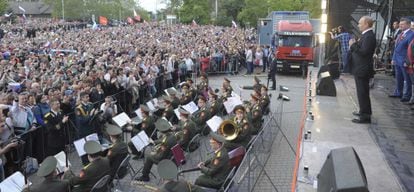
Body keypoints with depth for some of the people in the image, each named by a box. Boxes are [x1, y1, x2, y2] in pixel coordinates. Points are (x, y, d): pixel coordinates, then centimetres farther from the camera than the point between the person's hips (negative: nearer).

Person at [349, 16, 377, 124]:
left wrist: (353, 45, -16)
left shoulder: (369, 36, -18)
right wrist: (355, 44, 4)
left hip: (362, 70, -11)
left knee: (362, 92, -6)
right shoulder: (367, 35, 14)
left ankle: (365, 116, 0)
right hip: (360, 69, 11)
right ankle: (364, 111, 33)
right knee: (363, 92, 20)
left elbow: (364, 52, -26)